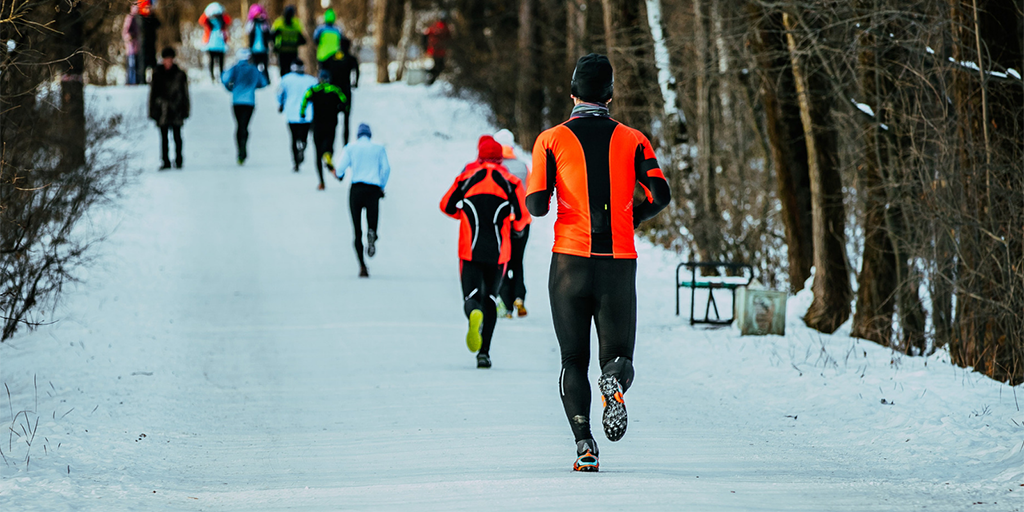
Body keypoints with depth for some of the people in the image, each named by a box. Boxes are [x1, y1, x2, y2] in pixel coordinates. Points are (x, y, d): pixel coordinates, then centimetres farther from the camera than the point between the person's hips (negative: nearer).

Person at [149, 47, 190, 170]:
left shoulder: (180, 75, 3)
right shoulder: (157, 74, 6)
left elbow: (185, 93, 6)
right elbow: (153, 92, 9)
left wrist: (185, 110, 2)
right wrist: (152, 110, 4)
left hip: (176, 110, -1)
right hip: (162, 111, 1)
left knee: (177, 136, 1)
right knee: (164, 137, 1)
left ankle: (178, 161, 7)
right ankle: (165, 162, 4)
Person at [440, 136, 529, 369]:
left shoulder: (467, 175, 4)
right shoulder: (510, 180, 2)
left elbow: (447, 206, 12)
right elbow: (522, 217, -3)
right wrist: (514, 226, 20)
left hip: (470, 250, -1)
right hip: (497, 252, 1)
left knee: (472, 295, -3)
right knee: (489, 297, 17)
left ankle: (474, 314, -42)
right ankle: (484, 352, 9)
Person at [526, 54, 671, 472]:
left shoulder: (552, 140, 1)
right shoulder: (632, 140, 5)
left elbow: (536, 205, -6)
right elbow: (660, 195, -6)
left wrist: (538, 198, 18)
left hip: (570, 263, 0)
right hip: (619, 264, 1)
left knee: (574, 361, 10)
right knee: (618, 356, 9)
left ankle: (583, 442, -12)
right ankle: (614, 381, -29)